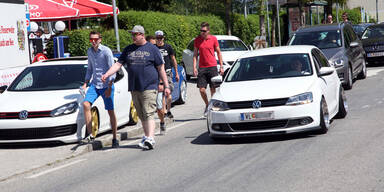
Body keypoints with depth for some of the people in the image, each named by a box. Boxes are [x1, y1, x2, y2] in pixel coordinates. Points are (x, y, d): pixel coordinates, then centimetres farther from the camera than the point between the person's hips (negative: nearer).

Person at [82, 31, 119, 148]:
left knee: (110, 111, 0)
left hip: (106, 85, -5)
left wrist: (109, 87, -17)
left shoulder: (106, 51, -9)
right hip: (94, 84, 5)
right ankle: (90, 134, -13)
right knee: (86, 104, -17)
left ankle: (115, 139, 9)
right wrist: (85, 84, 9)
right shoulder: (89, 52, 11)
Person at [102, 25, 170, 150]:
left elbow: (161, 69, 2)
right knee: (141, 115, 10)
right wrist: (107, 74, -9)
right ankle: (146, 136, 20)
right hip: (134, 88, 5)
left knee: (149, 114, -13)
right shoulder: (128, 50, 13)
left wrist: (166, 86, -1)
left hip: (149, 87, -5)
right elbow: (118, 64, 8)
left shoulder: (152, 49, 1)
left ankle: (150, 139, -21)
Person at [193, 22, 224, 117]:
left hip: (212, 67, -1)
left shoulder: (213, 39, 1)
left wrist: (221, 66, 3)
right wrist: (194, 67, -2)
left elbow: (218, 52, 7)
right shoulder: (197, 40, 4)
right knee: (202, 90, -4)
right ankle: (207, 105, 20)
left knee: (213, 89, 1)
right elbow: (195, 54, 8)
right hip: (202, 68, 1)